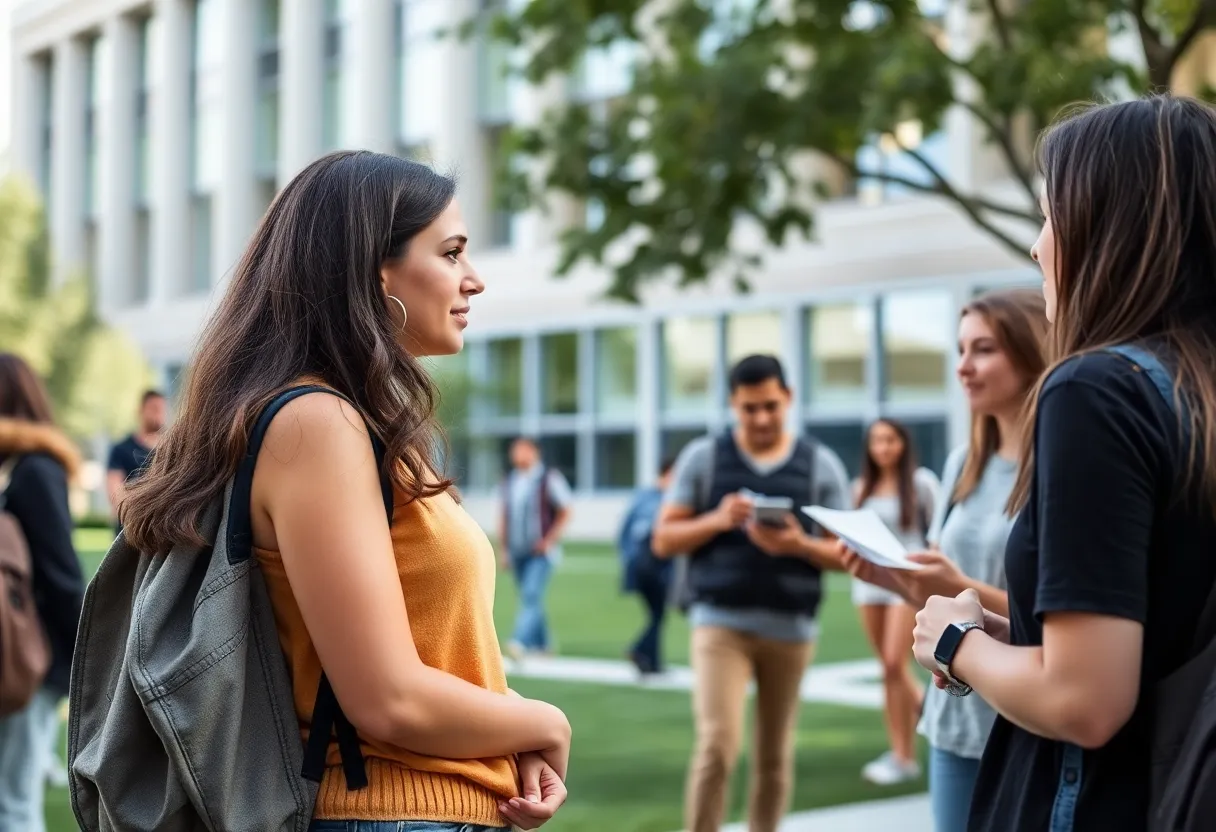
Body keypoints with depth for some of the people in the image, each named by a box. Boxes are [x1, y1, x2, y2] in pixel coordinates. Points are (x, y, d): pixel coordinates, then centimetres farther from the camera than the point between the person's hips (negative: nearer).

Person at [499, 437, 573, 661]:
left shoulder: (549, 479, -5)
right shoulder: (509, 481, 12)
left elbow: (565, 512, -4)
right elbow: (504, 518, 18)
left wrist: (549, 540, -11)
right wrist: (503, 549, 13)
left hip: (541, 551, -6)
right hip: (517, 552, 6)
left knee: (532, 596, -18)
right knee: (529, 598, 11)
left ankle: (521, 641, -30)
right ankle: (542, 644, 24)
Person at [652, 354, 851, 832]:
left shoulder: (822, 465, 6)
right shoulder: (703, 457, 4)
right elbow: (664, 540, 3)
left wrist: (799, 545, -15)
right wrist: (717, 520, -14)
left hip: (791, 628, 2)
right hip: (721, 622, -2)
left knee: (775, 756, 8)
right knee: (718, 744, -13)